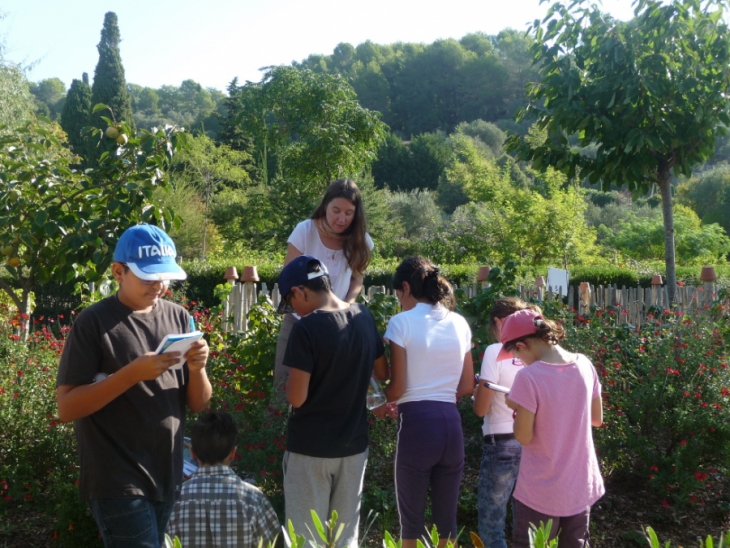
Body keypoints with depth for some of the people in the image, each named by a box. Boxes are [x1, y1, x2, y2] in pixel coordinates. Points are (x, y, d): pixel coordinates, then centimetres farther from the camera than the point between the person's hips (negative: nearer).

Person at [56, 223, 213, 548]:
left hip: (168, 477, 6)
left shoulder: (178, 318, 4)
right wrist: (133, 372, -24)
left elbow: (198, 404, 6)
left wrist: (197, 369, -15)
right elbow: (67, 407, -14)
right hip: (118, 483, -5)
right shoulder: (94, 323, -10)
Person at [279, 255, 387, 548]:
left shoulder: (306, 328, -19)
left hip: (310, 447, -6)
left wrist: (289, 382, 2)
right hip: (354, 444, 6)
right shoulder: (365, 318, 0)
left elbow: (297, 397, -18)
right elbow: (381, 372, 13)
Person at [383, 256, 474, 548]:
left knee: (412, 517, 7)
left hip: (417, 423, -5)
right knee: (447, 516, 13)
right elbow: (467, 386, 12)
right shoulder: (460, 323, 9)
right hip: (451, 423, 5)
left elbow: (397, 388, -7)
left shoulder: (402, 322, -6)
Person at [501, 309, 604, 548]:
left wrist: (518, 408, 0)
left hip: (541, 492, -5)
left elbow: (523, 436, -17)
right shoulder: (584, 365, -4)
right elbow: (597, 418, 9)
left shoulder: (528, 377, -22)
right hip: (581, 487, 5)